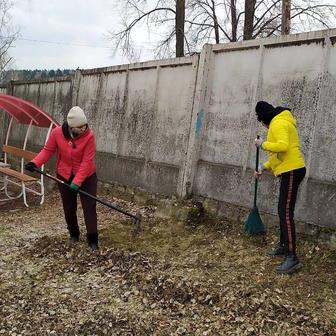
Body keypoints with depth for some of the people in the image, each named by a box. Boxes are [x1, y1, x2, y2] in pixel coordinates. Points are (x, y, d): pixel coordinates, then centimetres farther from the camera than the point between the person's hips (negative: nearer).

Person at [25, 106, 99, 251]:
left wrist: (77, 182, -29)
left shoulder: (89, 136, -22)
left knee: (89, 207, -2)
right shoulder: (57, 133, -15)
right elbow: (48, 150, -1)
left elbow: (87, 162, -24)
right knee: (69, 208, 14)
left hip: (87, 176, -3)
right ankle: (74, 234, 34)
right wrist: (35, 163, -18)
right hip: (64, 176, 3)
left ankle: (92, 239, 5)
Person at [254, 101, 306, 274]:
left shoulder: (278, 123, -12)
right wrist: (263, 167, 19)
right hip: (289, 171, 11)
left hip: (292, 170, -11)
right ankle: (283, 246, 29)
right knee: (282, 211, 17)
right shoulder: (278, 123, 21)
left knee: (286, 213, -13)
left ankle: (292, 257, -12)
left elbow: (283, 146, -28)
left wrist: (263, 144, -14)